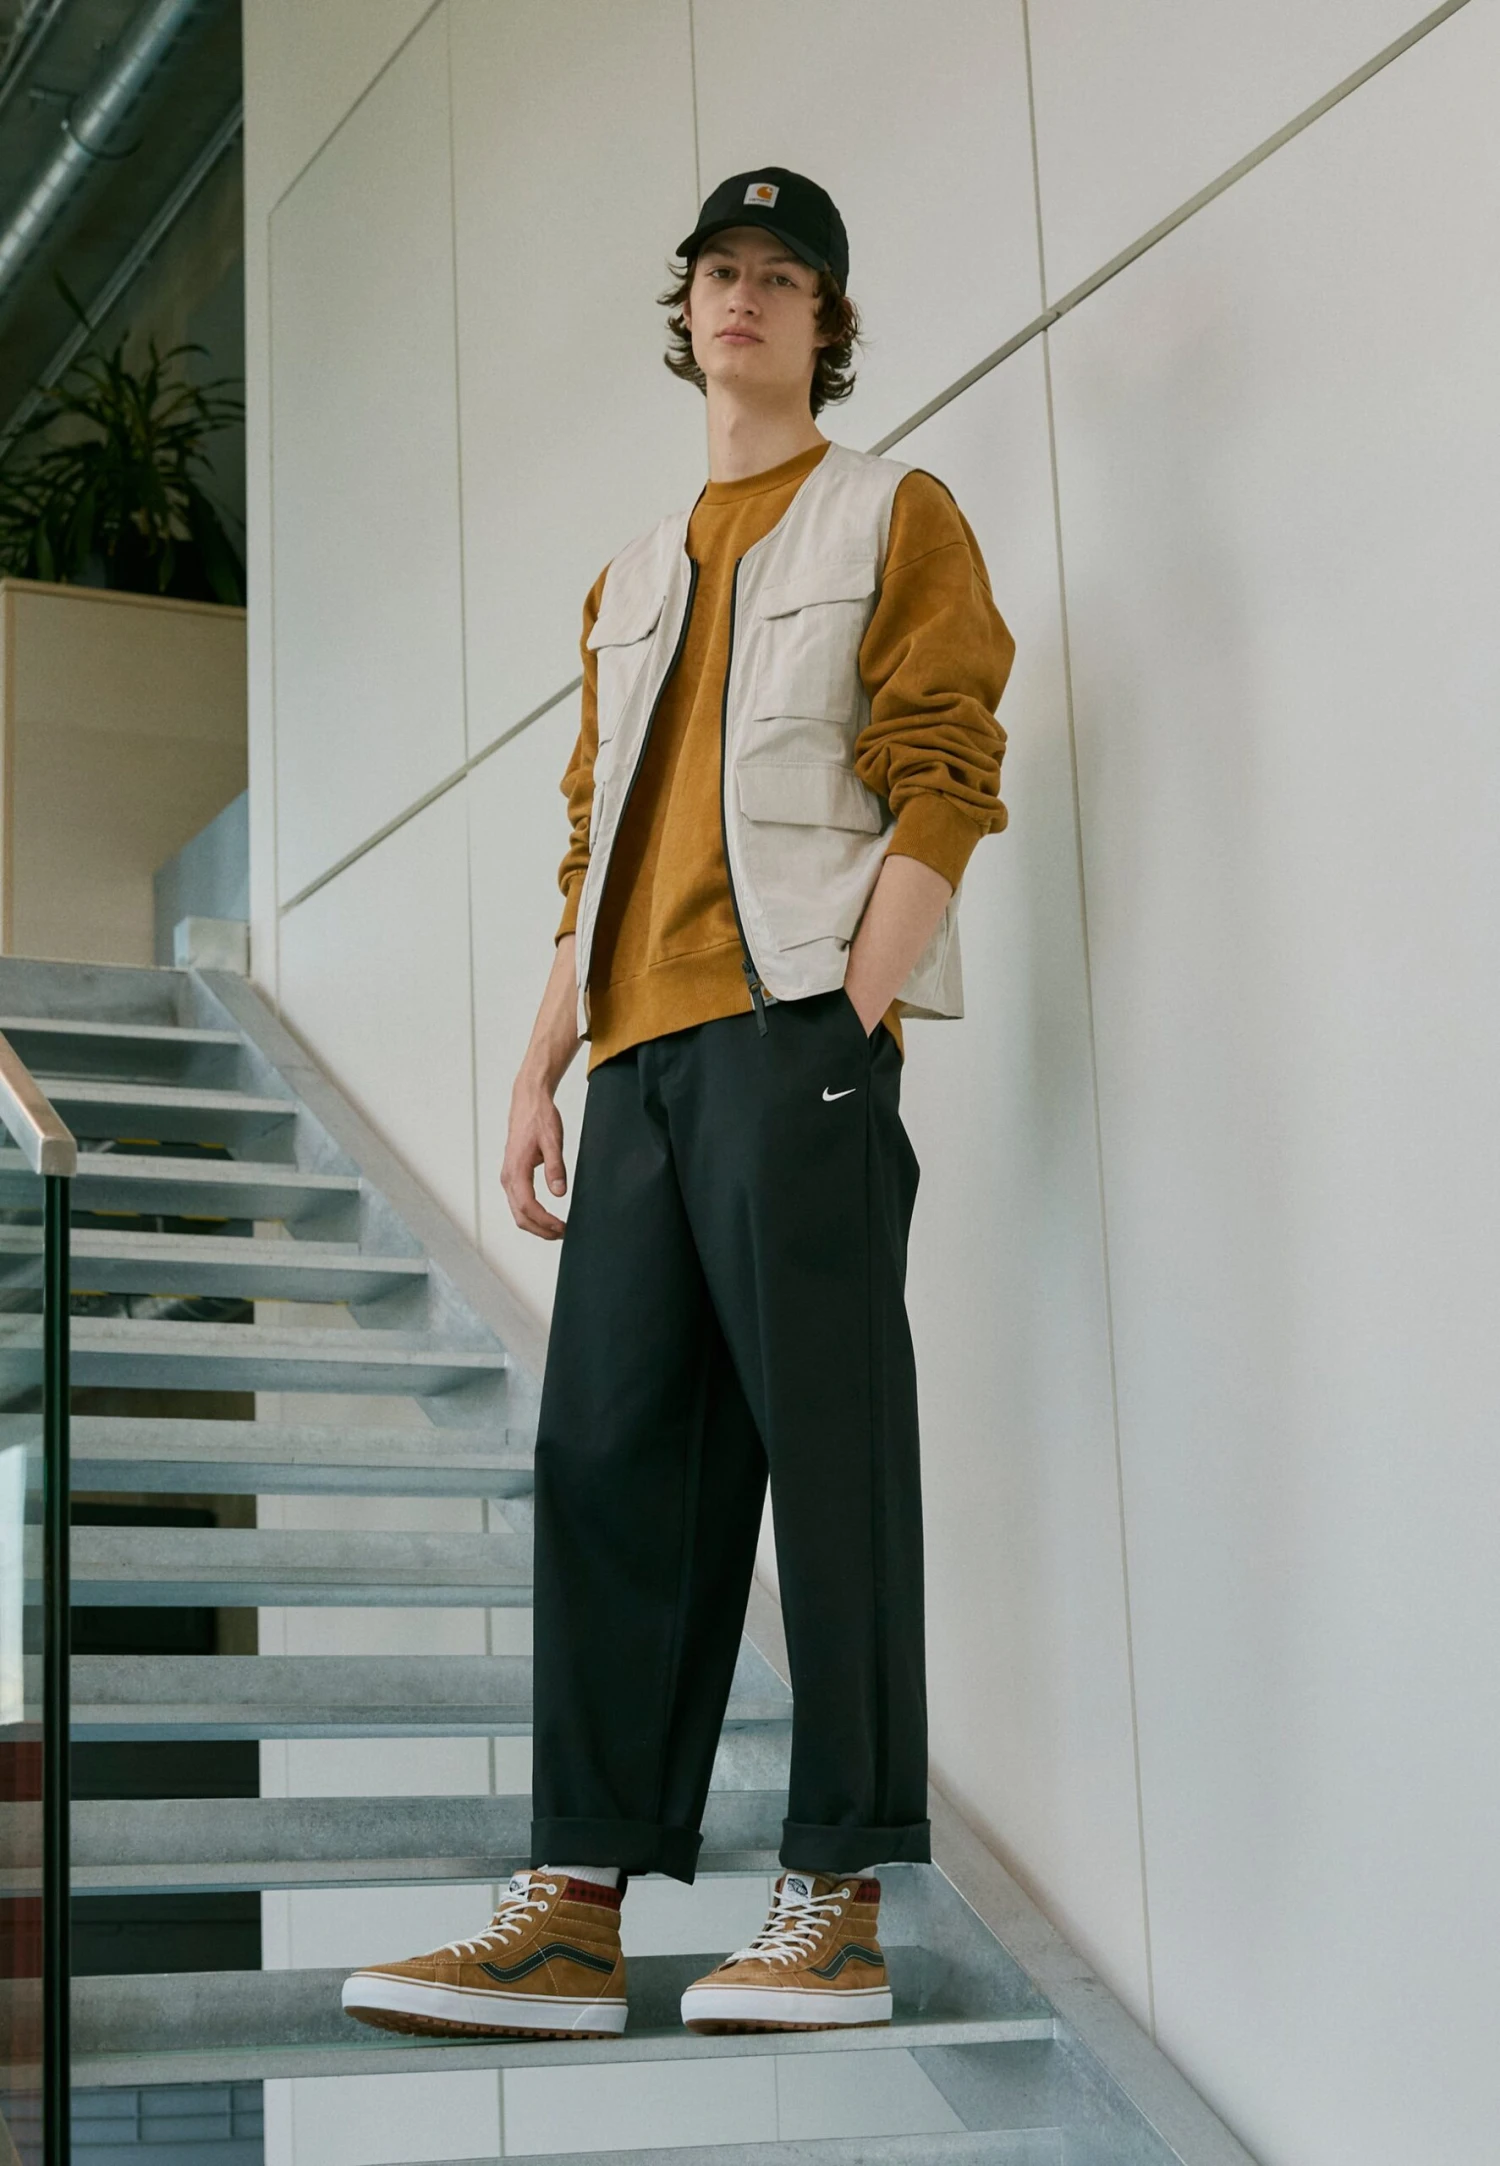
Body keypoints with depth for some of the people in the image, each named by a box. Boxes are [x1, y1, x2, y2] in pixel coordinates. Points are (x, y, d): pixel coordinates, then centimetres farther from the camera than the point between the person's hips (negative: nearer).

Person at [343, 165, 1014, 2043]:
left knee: (826, 1446, -8)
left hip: (798, 1032, -6)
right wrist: (543, 1063, 14)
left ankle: (837, 1905, -4)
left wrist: (847, 1019, -15)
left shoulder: (896, 517, 9)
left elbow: (940, 785, -3)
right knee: (609, 1449, -1)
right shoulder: (634, 575, 27)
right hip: (645, 1051, 6)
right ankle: (576, 1912, -1)